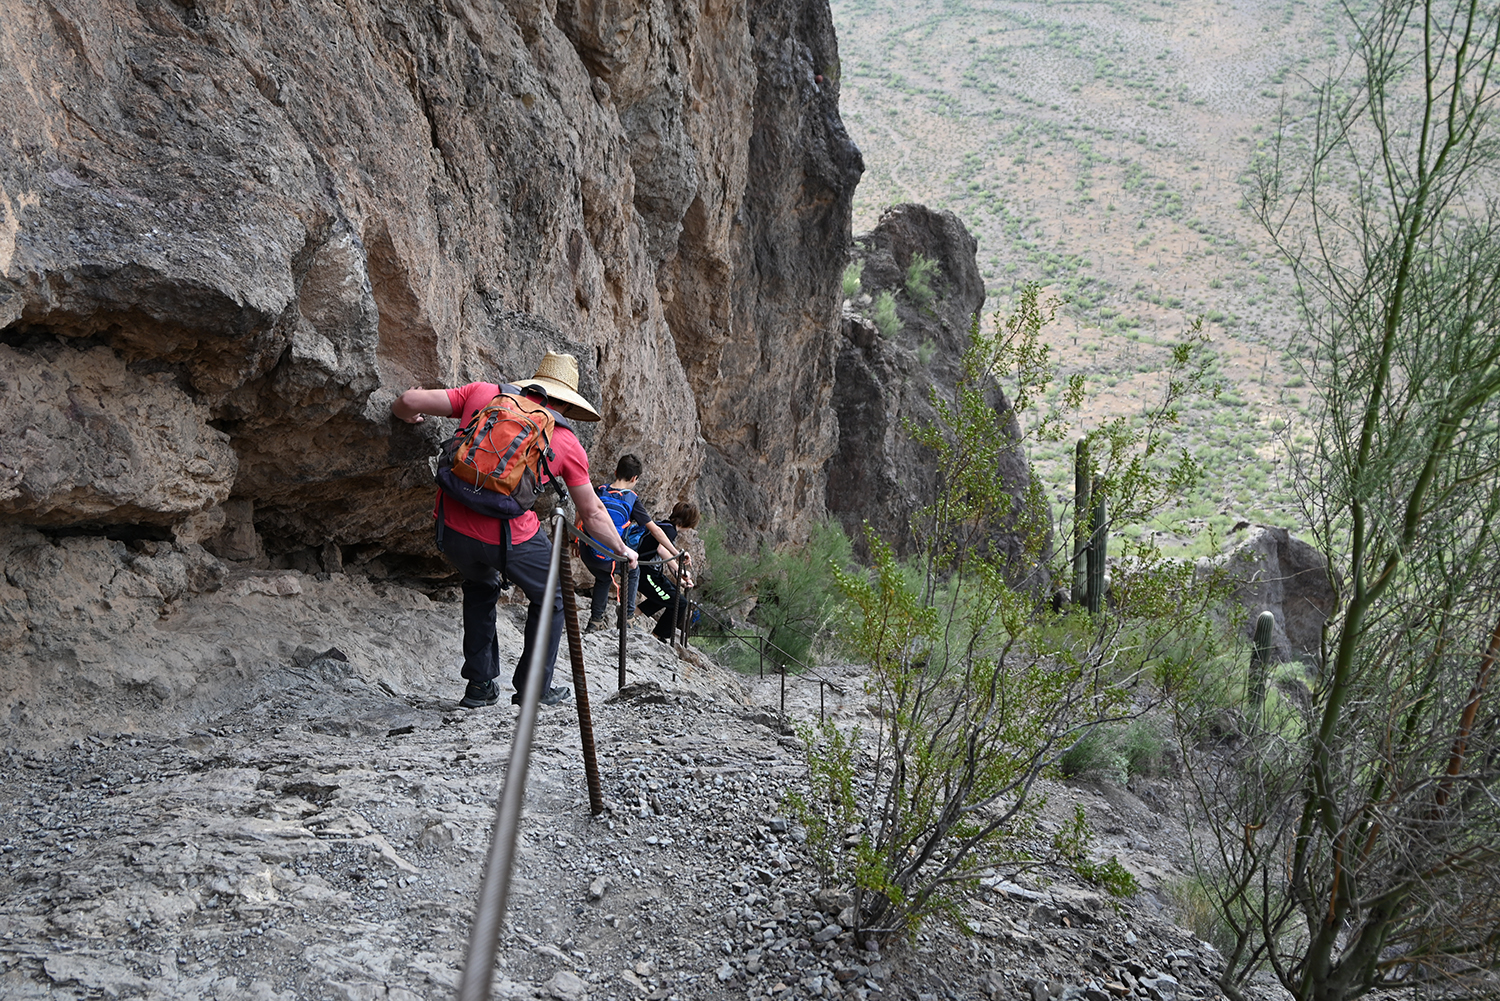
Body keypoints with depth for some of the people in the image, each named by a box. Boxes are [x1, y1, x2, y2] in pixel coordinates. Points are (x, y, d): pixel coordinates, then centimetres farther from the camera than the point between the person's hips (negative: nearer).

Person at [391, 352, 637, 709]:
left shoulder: (482, 394, 9)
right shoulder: (567, 442, 7)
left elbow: (407, 403, 5)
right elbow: (592, 514, 15)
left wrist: (407, 412, 29)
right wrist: (622, 549, 31)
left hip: (452, 527, 3)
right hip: (510, 535, -3)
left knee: (480, 586, 34)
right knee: (549, 598, 25)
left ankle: (480, 684, 33)